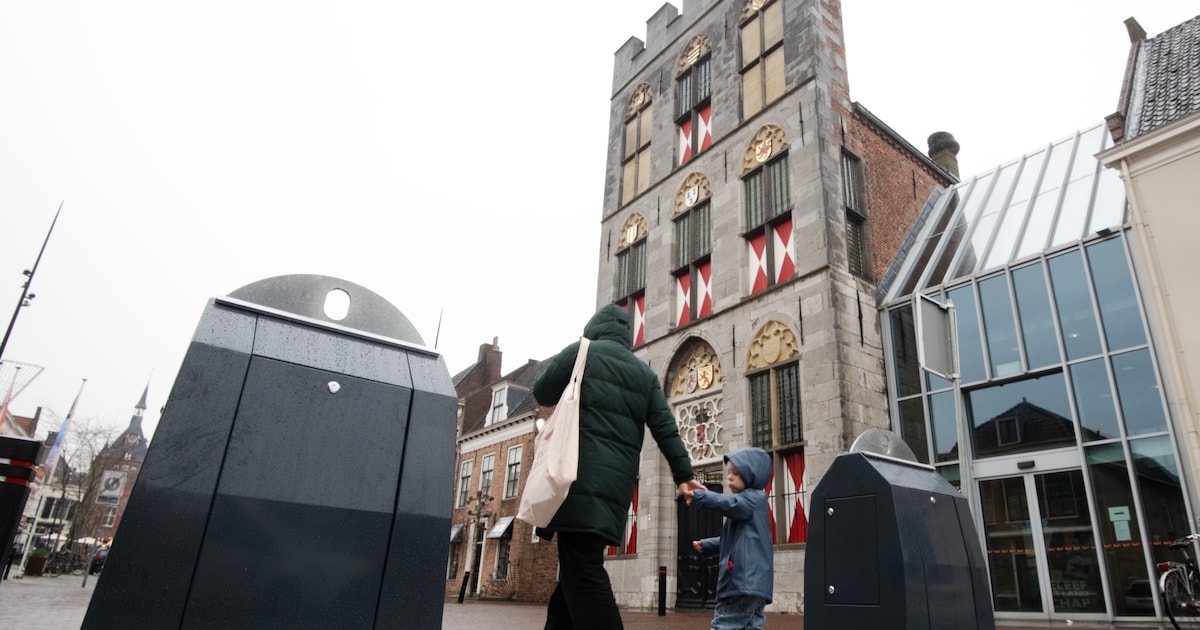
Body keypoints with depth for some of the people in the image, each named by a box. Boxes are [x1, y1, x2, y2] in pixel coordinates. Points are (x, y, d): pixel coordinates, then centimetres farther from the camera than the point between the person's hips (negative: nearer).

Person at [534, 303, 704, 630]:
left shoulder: (579, 352, 4)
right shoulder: (645, 373, 15)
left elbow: (542, 394, 10)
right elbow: (665, 427, 7)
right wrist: (683, 473, 4)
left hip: (582, 477, -6)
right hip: (617, 483, 6)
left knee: (582, 573, -8)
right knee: (577, 568, 14)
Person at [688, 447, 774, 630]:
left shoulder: (753, 498, -5)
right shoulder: (745, 503, 26)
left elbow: (731, 504, -27)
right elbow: (731, 539, 35)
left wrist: (699, 497, -37)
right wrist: (707, 544, 27)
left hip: (746, 579, -10)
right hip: (750, 580, 10)